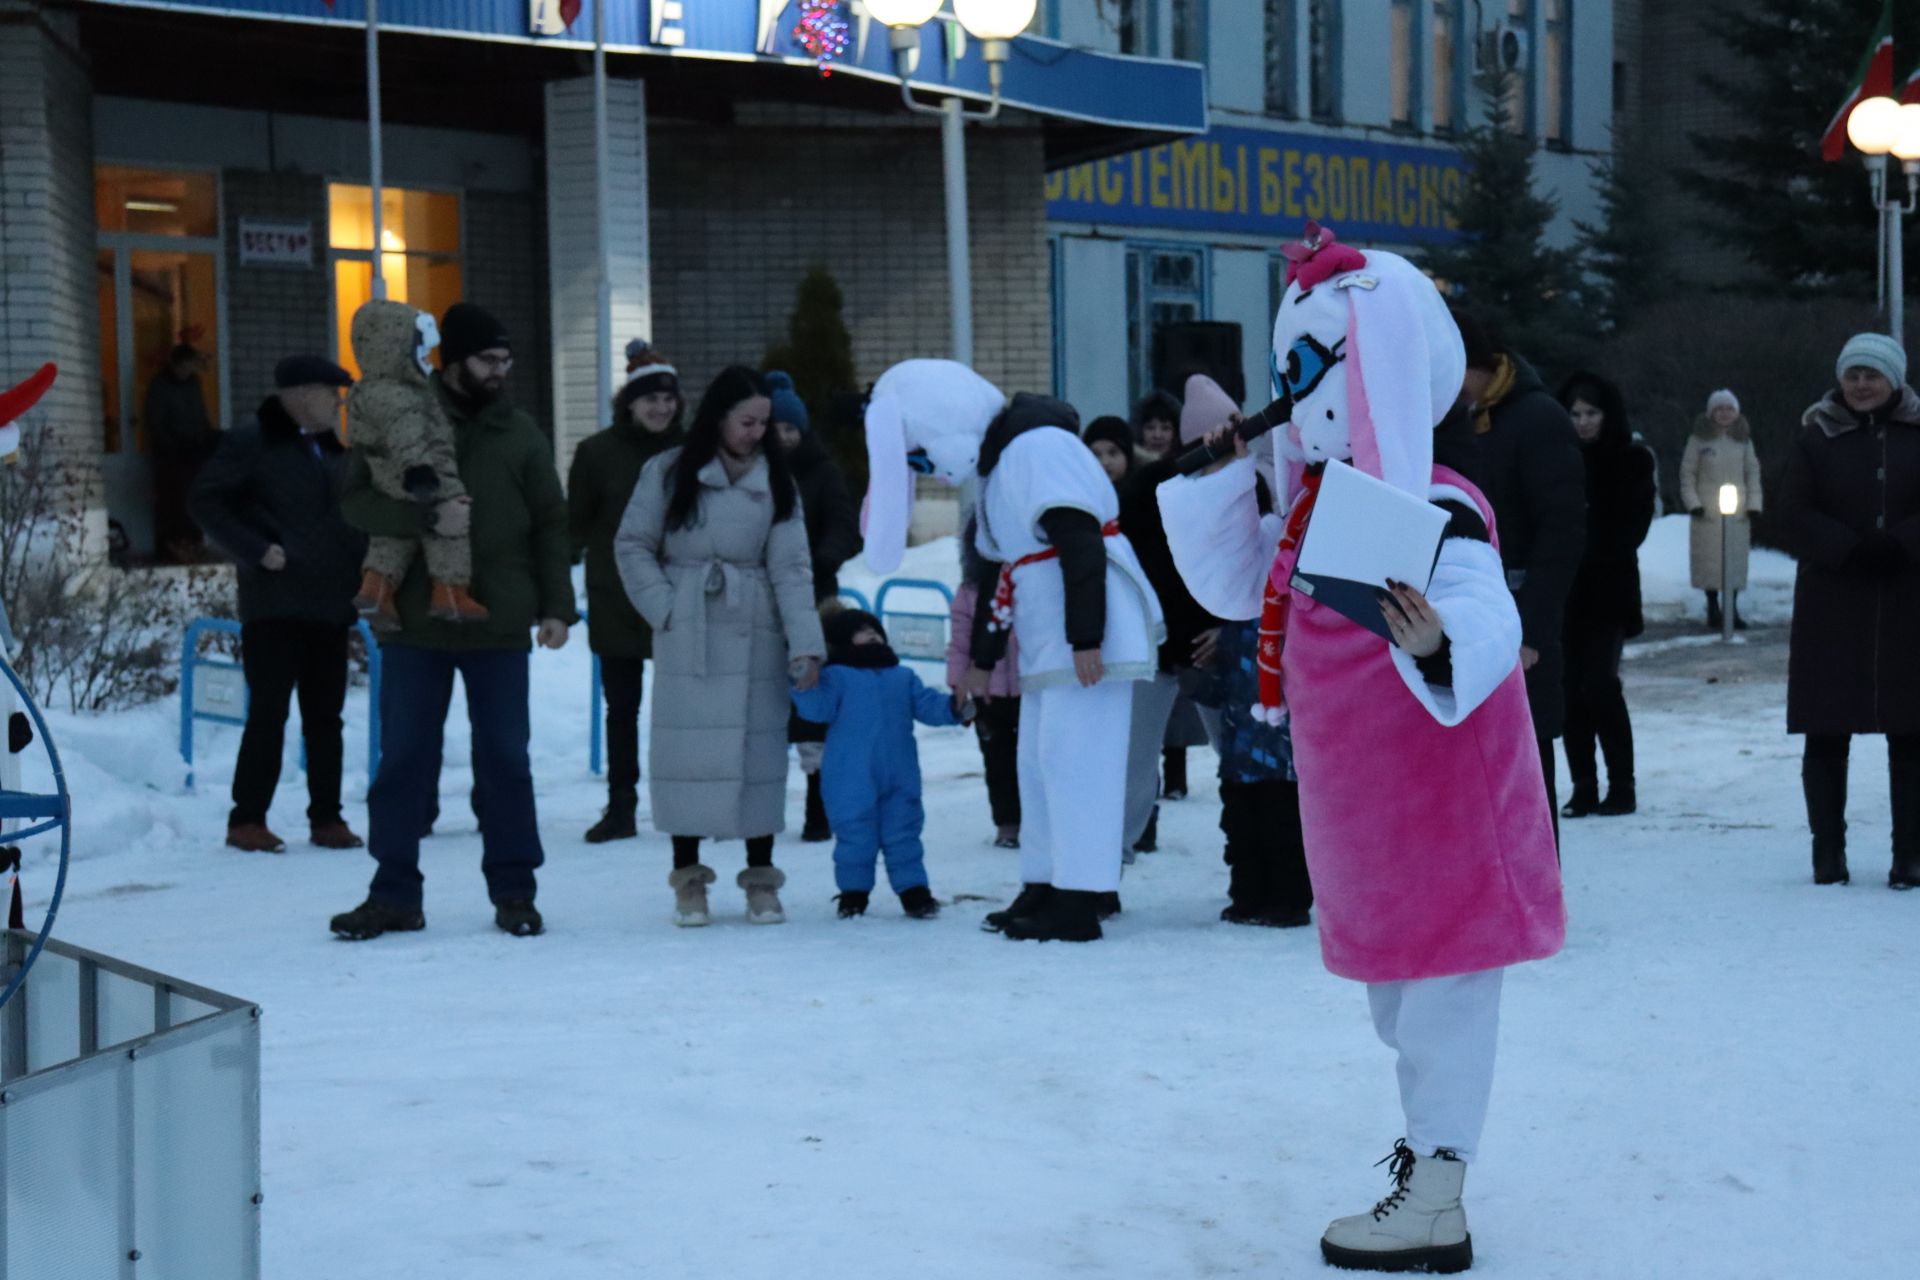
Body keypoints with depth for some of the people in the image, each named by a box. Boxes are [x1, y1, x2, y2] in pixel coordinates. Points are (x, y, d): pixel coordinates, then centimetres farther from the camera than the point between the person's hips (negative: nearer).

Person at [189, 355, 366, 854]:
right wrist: (256, 551, -15)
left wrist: (360, 571, 9)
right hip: (274, 603, -6)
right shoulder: (252, 442, -4)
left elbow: (354, 515, 24)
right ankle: (247, 820, 2)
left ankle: (326, 818, 13)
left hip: (329, 605, 6)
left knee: (325, 715, 7)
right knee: (269, 711, -6)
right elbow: (205, 502, -8)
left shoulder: (332, 449, 16)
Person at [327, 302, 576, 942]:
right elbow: (357, 501, -7)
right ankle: (394, 893, 13)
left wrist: (557, 606, 0)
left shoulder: (520, 433, 7)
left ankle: (514, 890, 14)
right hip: (414, 624, -1)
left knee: (506, 761, 5)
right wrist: (428, 515, -21)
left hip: (500, 627, 1)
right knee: (403, 760, 5)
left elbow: (550, 525, 8)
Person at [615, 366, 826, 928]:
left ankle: (761, 879, 12)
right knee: (688, 750, 1)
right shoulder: (670, 473, 0)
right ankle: (688, 878, 11)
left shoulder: (775, 480, 4)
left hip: (755, 639, 1)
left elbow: (791, 566, -4)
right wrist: (664, 607, -6)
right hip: (687, 640, -1)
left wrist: (806, 645, -13)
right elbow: (631, 544, 5)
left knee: (760, 750, 2)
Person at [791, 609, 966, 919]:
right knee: (855, 836, 3)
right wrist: (804, 686, -27)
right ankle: (853, 892, 16)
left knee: (903, 835, 7)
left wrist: (953, 707, -8)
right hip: (852, 780, -3)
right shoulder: (835, 676, 1)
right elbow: (818, 709, -11)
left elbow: (926, 704, 9)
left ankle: (914, 891, 14)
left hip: (900, 779, 3)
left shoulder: (903, 677, 16)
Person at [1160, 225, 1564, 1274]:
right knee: (1395, 987, 20)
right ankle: (1426, 1148, 36)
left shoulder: (1436, 515, -22)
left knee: (1441, 981, -2)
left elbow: (1489, 626, -36)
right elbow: (1236, 588, 17)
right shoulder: (1317, 511, 6)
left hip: (1437, 803, -10)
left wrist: (1436, 644, -58)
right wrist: (1217, 479, 10)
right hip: (1359, 811, 10)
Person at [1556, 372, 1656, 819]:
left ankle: (1621, 786, -3)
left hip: (1607, 590, -3)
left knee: (1599, 684, -11)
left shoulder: (1633, 460, 3)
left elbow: (1632, 526, -2)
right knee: (1572, 687, 1)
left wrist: (1591, 549, -14)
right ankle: (1584, 787, 7)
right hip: (1564, 587, 3)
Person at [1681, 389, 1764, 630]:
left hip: (1738, 512, 2)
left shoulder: (1743, 440, 10)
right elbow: (1687, 472, 3)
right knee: (1710, 561, -2)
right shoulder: (1699, 439, 1)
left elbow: (1753, 472, 12)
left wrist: (1754, 504, 4)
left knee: (1736, 561, 1)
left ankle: (1732, 609, 9)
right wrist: (1692, 502, -6)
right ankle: (1713, 610, 8)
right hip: (1707, 511, -2)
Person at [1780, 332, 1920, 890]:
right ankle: (1828, 852, 10)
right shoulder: (1816, 439, 4)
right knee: (1827, 733, 1)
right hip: (1831, 608, 0)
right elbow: (1794, 517, -3)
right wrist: (1850, 549, -17)